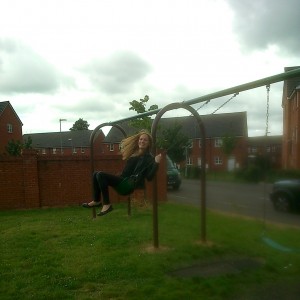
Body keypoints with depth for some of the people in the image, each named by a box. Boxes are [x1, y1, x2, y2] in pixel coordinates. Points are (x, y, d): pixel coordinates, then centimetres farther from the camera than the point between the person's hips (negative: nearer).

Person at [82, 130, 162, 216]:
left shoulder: (149, 158, -6)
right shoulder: (133, 153, 17)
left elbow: (149, 177, -17)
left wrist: (156, 163, -28)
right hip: (123, 180, 8)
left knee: (101, 175, -21)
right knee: (96, 174, 6)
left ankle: (107, 204, -16)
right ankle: (97, 201, 10)